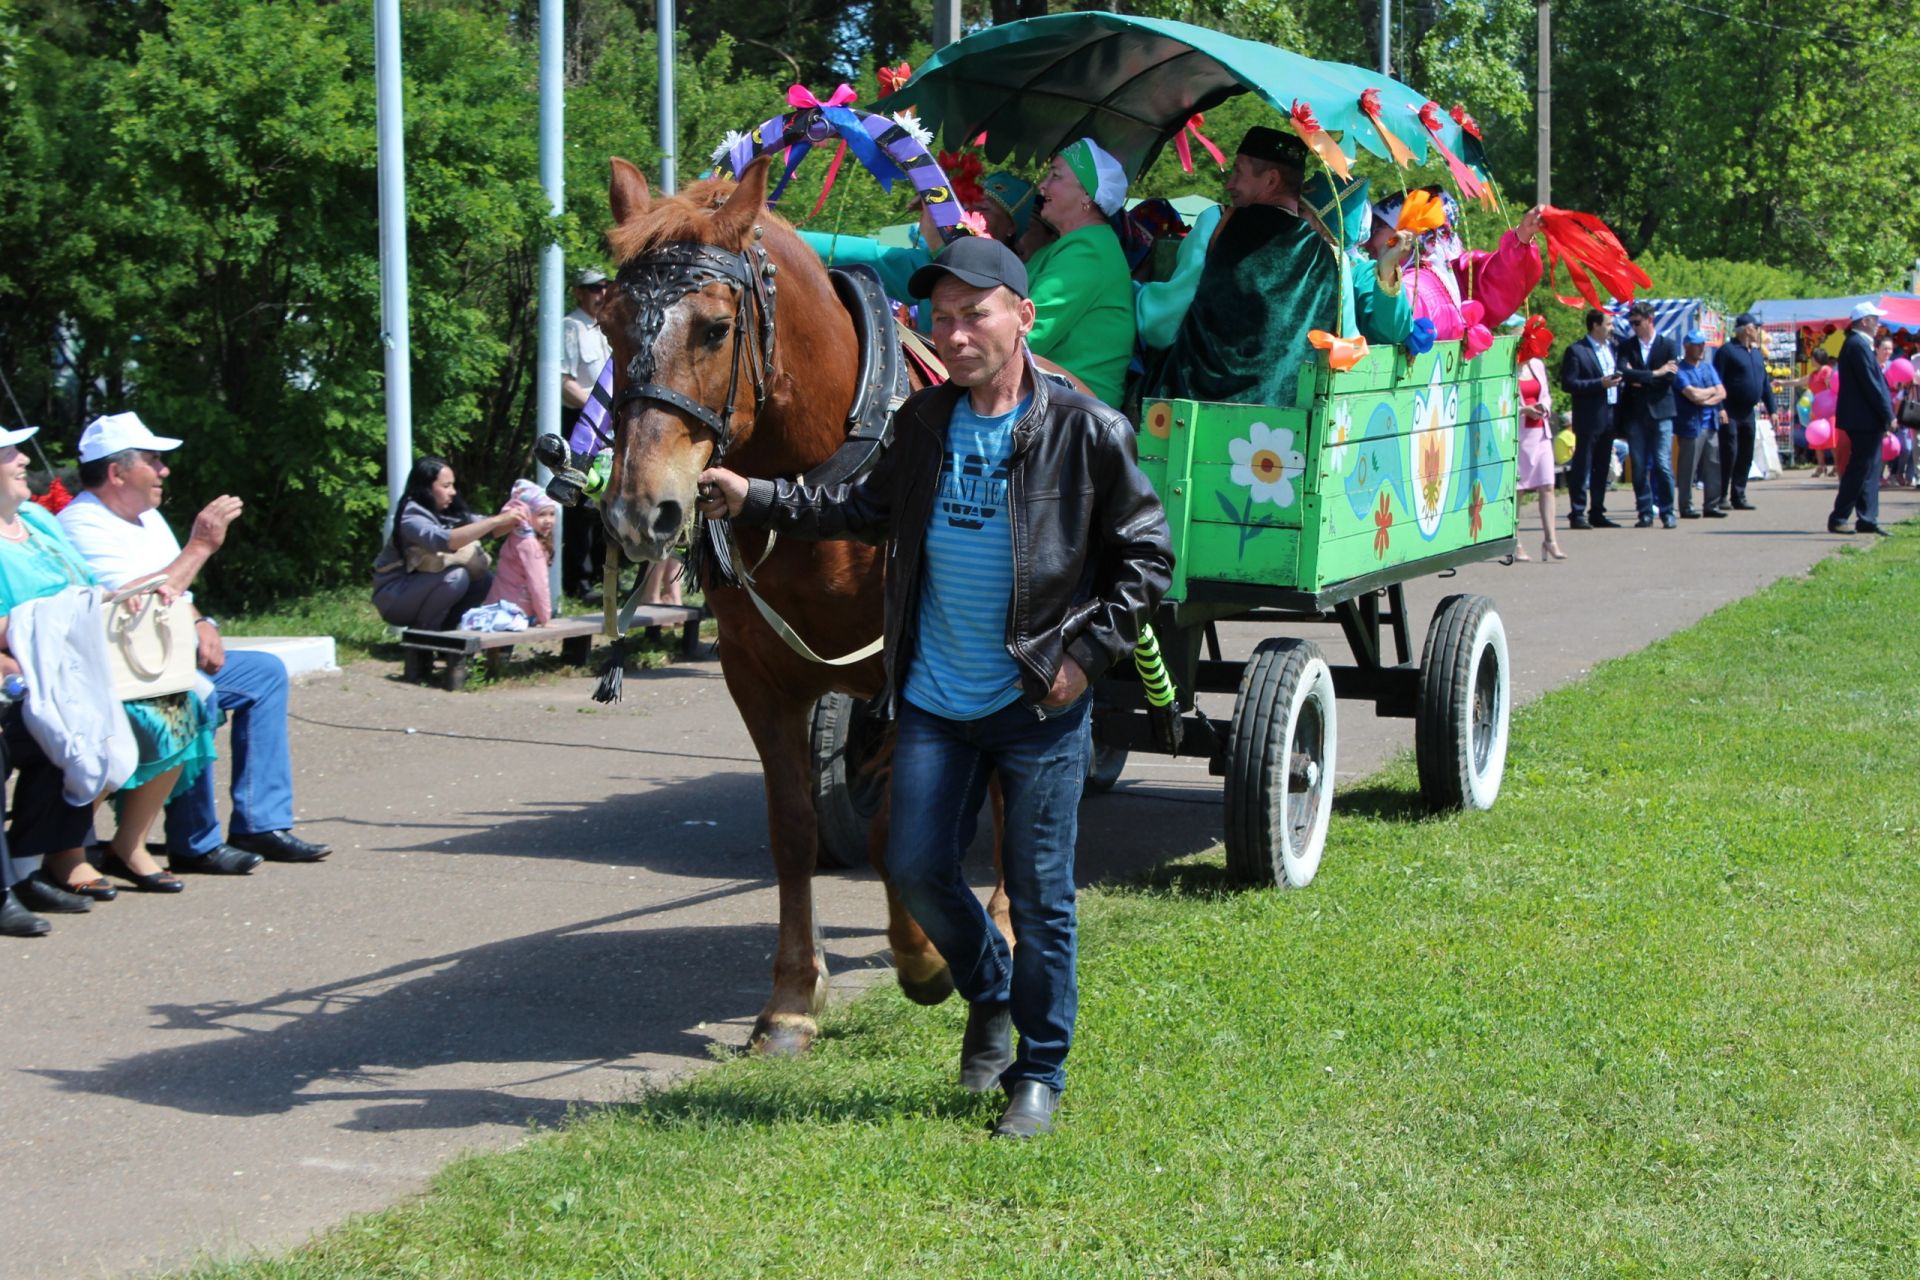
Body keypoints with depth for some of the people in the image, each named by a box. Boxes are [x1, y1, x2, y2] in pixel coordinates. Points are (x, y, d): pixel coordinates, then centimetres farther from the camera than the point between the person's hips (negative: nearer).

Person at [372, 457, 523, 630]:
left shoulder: (450, 513, 2)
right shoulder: (411, 516, -22)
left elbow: (489, 530, 0)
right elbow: (444, 540, -40)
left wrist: (511, 521, -24)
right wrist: (497, 520, -41)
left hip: (422, 589, 8)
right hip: (394, 597, -8)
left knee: (484, 580, -5)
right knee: (456, 576, -28)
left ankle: (440, 631, 2)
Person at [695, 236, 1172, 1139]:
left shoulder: (1088, 432, -10)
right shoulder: (923, 422, 4)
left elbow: (1147, 556, -4)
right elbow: (870, 511, 19)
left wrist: (1086, 655, -11)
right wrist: (753, 500, 11)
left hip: (1039, 703, -4)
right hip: (935, 700, 5)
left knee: (1038, 893, 3)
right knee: (916, 869, 7)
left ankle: (1039, 1073, 18)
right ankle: (990, 994, 36)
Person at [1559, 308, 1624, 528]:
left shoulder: (1612, 347, 14)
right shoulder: (1576, 351, -8)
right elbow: (1567, 384, -14)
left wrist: (1618, 380, 2)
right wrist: (1600, 384, -19)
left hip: (1610, 416, 7)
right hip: (1589, 417, -7)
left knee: (1602, 468, 12)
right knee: (1582, 468, -3)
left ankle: (1597, 513, 19)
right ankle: (1577, 514, 0)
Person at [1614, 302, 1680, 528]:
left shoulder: (1667, 346, 4)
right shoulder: (1625, 347, 7)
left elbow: (1670, 378, -5)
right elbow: (1622, 372, -10)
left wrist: (1640, 380, -7)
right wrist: (1654, 374, -14)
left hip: (1660, 411, -2)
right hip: (1635, 414, 2)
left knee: (1662, 464, -7)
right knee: (1639, 466, 2)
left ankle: (1667, 512, 1)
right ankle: (1645, 513, 7)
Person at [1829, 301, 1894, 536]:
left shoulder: (1855, 344, 16)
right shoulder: (1859, 345, -16)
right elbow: (1871, 384, -19)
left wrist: (1886, 414, 15)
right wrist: (1888, 415, -15)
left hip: (1864, 420, 10)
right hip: (1865, 419, -10)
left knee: (1869, 470, 11)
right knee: (1860, 470, -6)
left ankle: (1867, 519, 12)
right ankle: (1838, 519, -3)